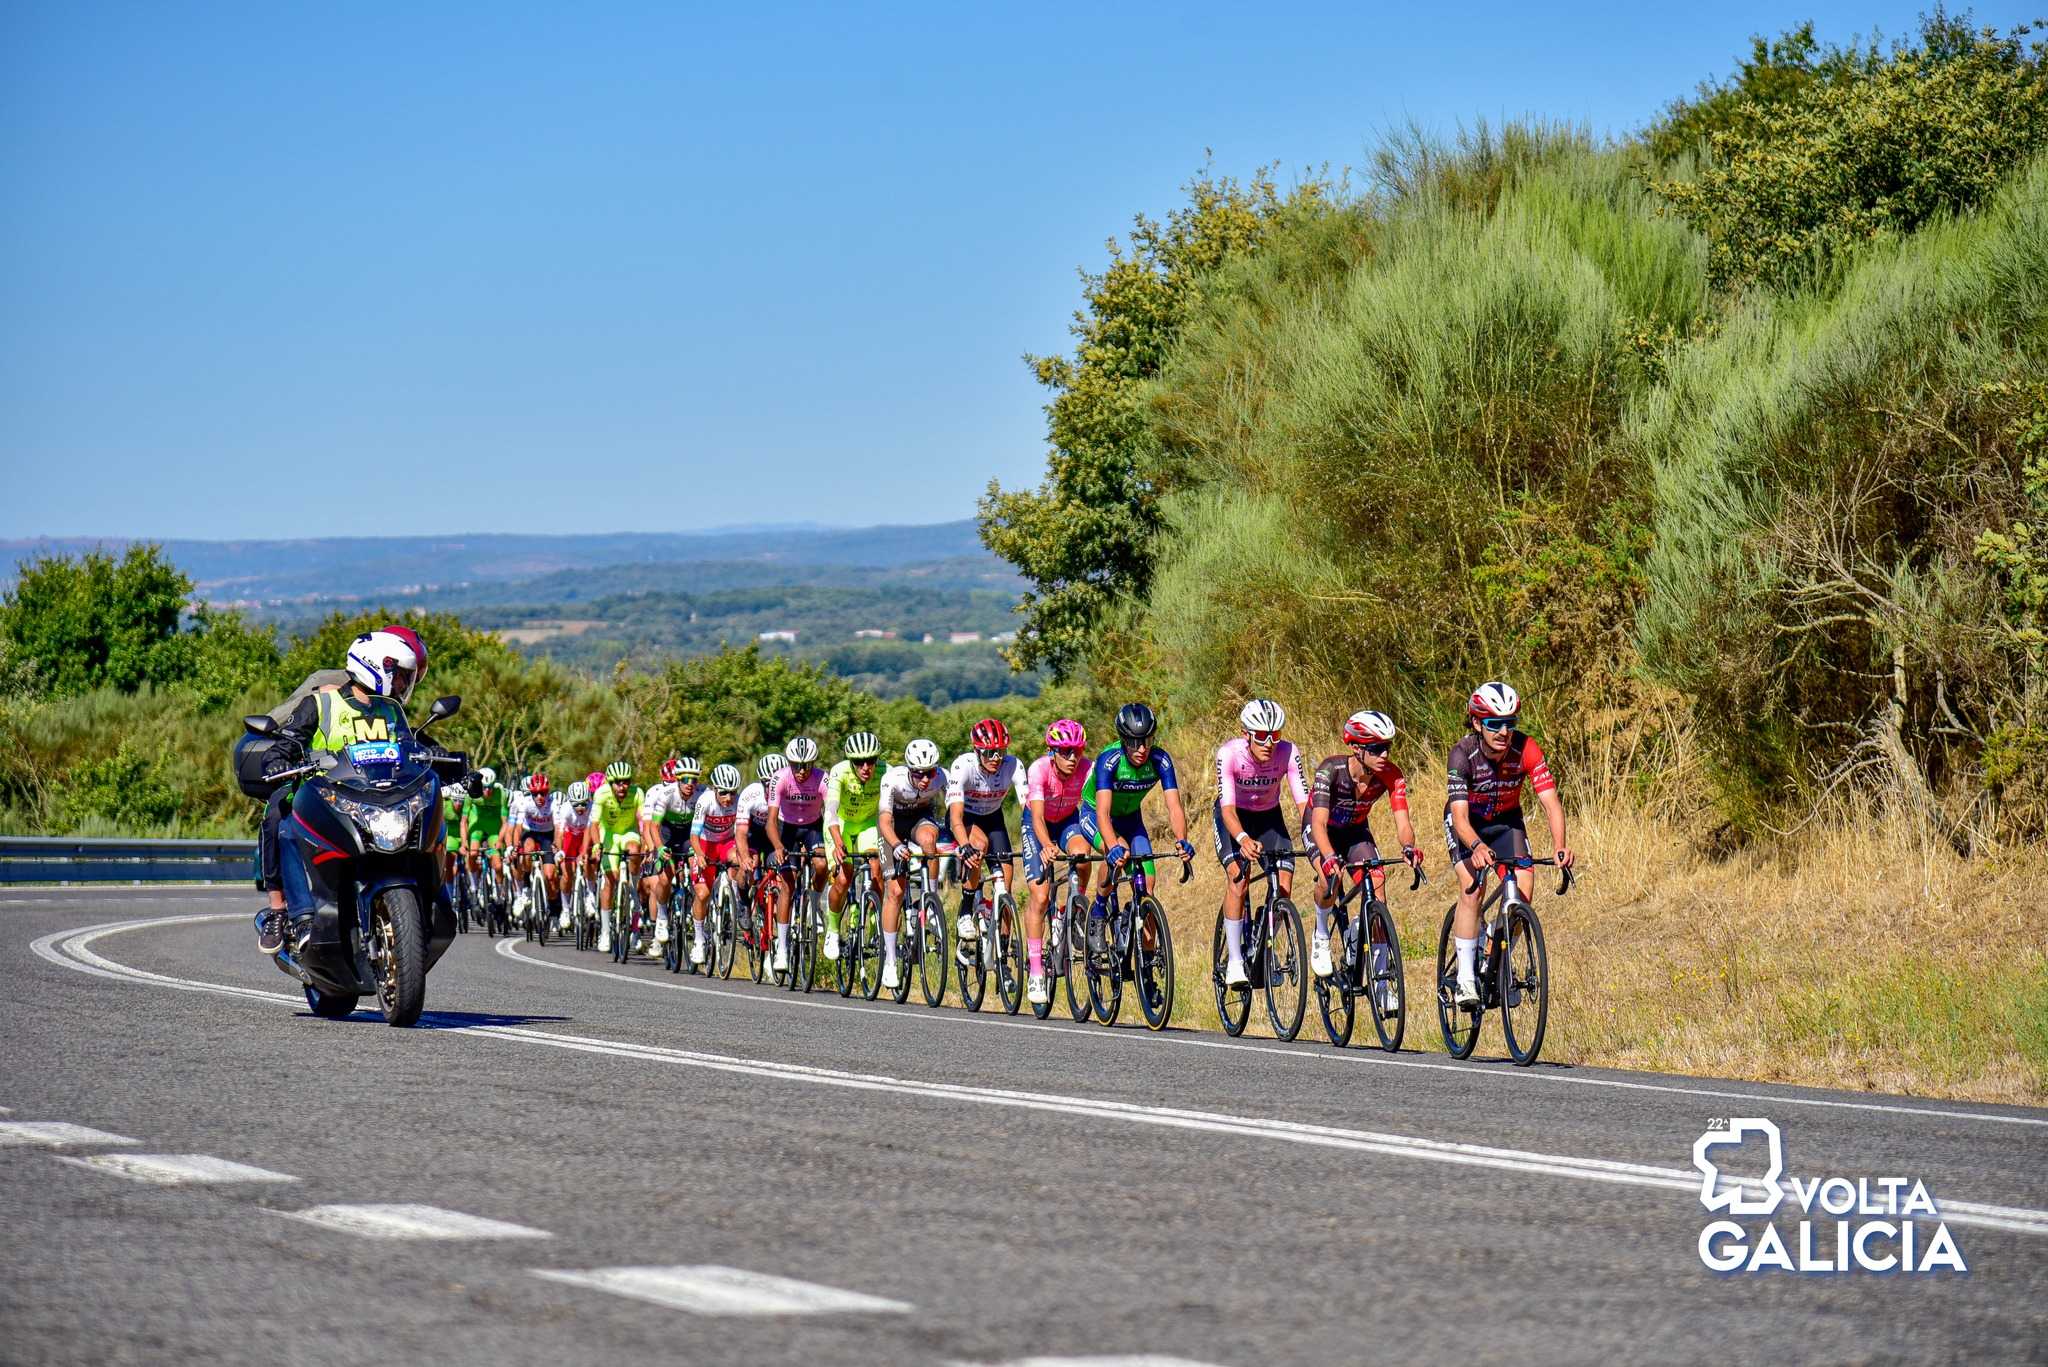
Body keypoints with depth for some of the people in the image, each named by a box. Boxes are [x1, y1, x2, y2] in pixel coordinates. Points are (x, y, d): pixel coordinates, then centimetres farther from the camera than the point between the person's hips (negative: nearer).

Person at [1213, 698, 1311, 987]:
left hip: (1269, 816, 3)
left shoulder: (1288, 753, -26)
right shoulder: (1229, 754, -31)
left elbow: (1303, 802, -30)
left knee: (1284, 886, -12)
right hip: (1234, 817, -3)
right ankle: (1234, 961, -18)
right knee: (1238, 876, -25)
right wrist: (1243, 839, -57)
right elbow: (1228, 807, -37)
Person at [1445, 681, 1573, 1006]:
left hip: (1505, 820, 2)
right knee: (1472, 887, -24)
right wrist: (1477, 846, -59)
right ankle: (1466, 977, -19)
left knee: (1523, 888, -16)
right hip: (1467, 821, -2)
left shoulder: (1526, 750, -26)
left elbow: (1550, 801, -32)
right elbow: (1460, 816, -38)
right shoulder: (1463, 754, -31)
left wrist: (1559, 846, -50)